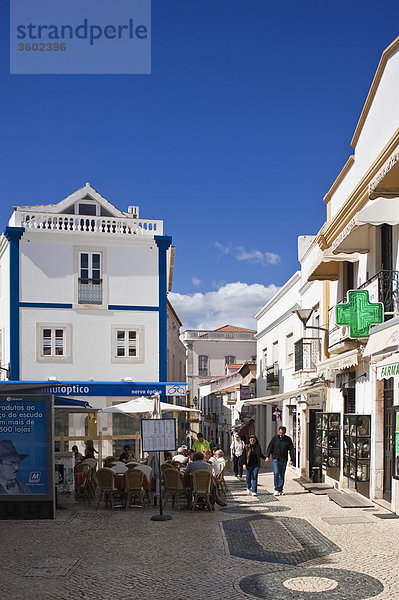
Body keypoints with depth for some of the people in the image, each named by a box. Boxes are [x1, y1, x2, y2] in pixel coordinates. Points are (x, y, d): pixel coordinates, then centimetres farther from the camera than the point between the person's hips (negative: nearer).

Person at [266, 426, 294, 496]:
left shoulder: (288, 439, 4)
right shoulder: (274, 438, 3)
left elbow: (291, 450, 3)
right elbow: (270, 447, 2)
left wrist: (291, 459, -5)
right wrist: (268, 456, -9)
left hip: (284, 460, 1)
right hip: (276, 459, -1)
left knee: (282, 475, 6)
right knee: (276, 474, -12)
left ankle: (280, 490, 15)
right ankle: (276, 490, -8)